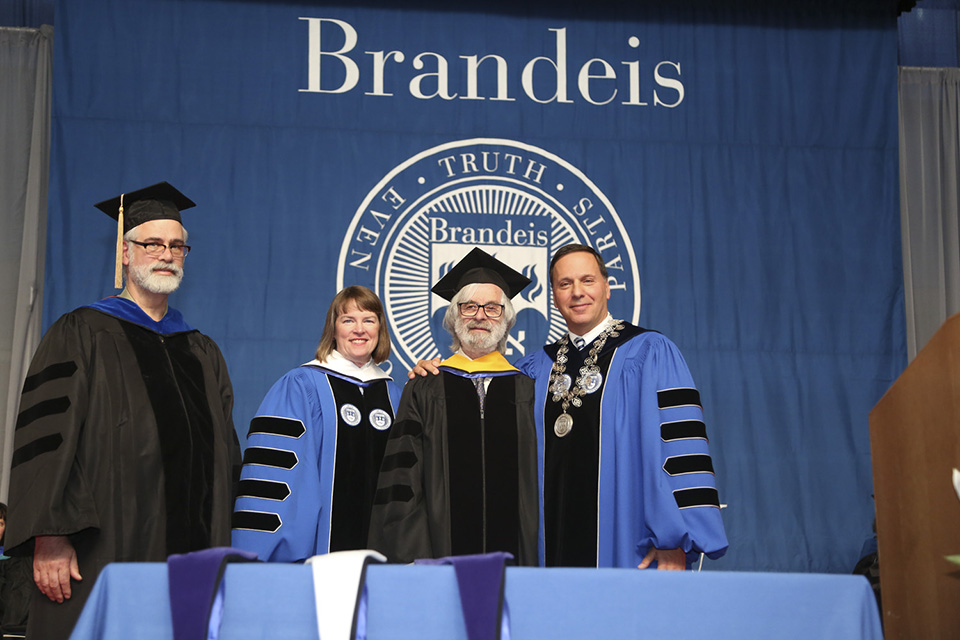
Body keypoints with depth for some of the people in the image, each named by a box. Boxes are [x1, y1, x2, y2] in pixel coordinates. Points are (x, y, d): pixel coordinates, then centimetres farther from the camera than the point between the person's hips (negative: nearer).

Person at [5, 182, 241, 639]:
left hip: (189, 559, 4)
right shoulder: (80, 335, 3)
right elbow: (45, 439, -6)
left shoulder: (203, 355, 17)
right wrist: (49, 538, -16)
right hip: (100, 559, -4)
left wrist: (223, 550, 9)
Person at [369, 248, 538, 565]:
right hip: (442, 552, -1)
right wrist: (414, 560, -8)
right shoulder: (425, 390, 7)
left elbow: (540, 484, 7)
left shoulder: (527, 392, 9)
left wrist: (538, 561, -1)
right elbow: (401, 480, 2)